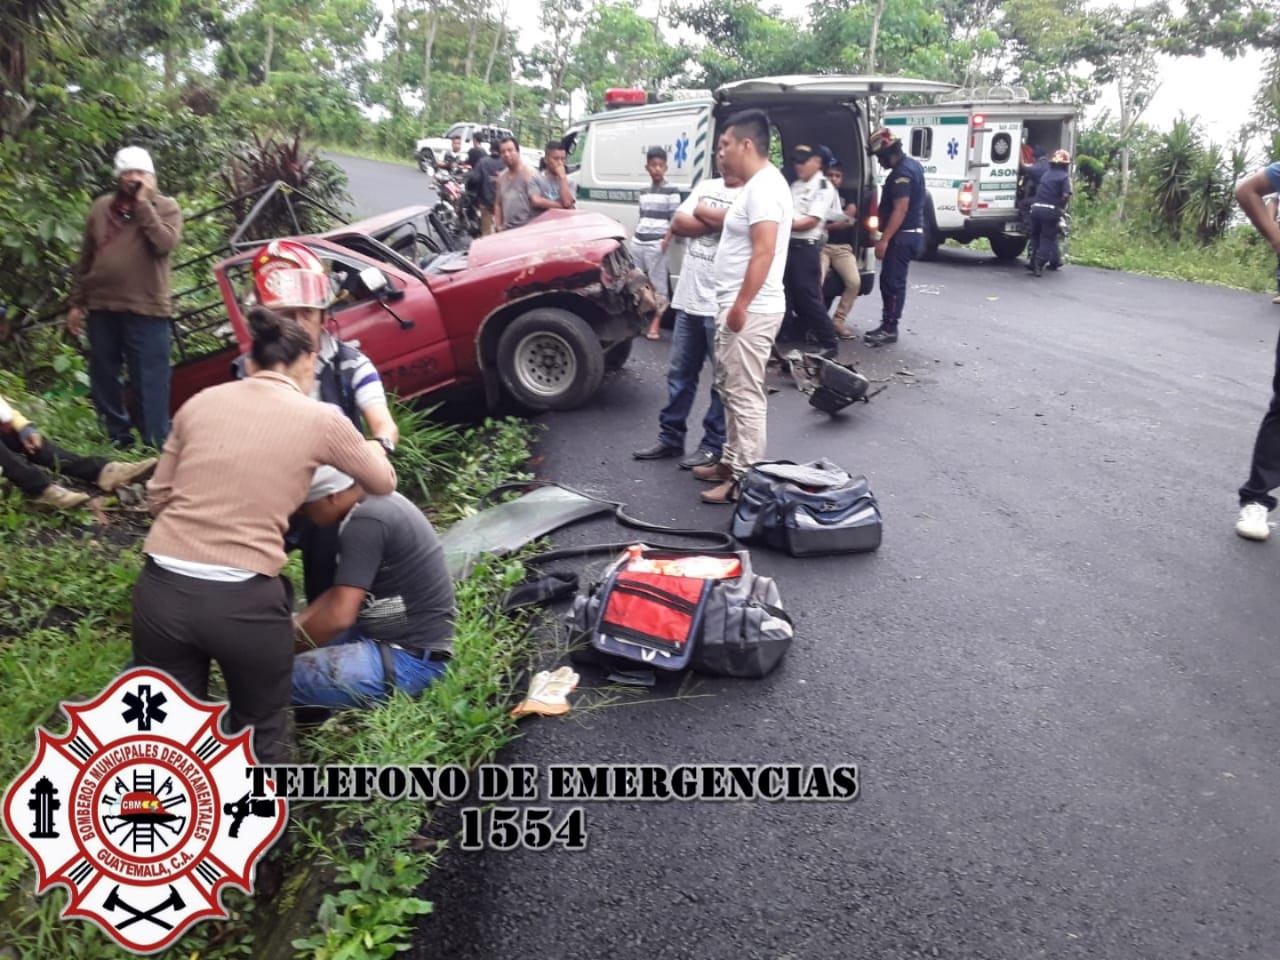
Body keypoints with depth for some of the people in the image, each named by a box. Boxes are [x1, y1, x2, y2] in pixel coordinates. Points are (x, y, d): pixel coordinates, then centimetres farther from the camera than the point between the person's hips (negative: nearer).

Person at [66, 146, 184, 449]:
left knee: (150, 381, -4)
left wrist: (143, 204, -14)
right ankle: (119, 438, 26)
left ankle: (155, 444, 2)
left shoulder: (166, 208, 2)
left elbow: (165, 243, -18)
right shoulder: (101, 207, 12)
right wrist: (76, 302, 13)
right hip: (101, 307, 5)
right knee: (103, 378, 11)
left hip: (147, 309, -5)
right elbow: (85, 258, 15)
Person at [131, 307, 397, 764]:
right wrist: (373, 447, 38)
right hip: (243, 600, -3)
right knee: (261, 734, 21)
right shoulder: (320, 418, 1)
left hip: (161, 588, 4)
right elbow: (383, 483, 17)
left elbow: (159, 496, 15)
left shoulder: (199, 402, 10)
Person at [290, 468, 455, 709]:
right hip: (406, 639, 10)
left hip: (409, 659, -10)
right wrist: (292, 626, 7)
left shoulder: (365, 523, -23)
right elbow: (341, 591, 16)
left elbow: (339, 615, -26)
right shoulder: (377, 501, 7)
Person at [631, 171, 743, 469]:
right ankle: (670, 437, 24)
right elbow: (678, 224, 5)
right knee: (679, 373, 13)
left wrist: (702, 211, -8)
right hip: (688, 298, 7)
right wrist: (717, 221, -7)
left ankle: (714, 445, 13)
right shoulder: (705, 187, 14)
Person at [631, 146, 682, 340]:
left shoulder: (671, 191, -4)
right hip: (638, 243, 7)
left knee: (658, 282, -4)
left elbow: (675, 219, -8)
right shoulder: (644, 191, 14)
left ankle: (656, 322, 1)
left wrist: (666, 240, -17)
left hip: (656, 244, -7)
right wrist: (634, 237, 16)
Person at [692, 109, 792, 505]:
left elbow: (764, 252, -24)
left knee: (745, 395, -6)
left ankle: (745, 479, 0)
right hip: (738, 307, 11)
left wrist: (740, 305, -25)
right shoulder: (755, 186, 16)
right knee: (732, 390, 17)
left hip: (750, 311, -11)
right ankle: (731, 462, 28)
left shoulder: (764, 187, -17)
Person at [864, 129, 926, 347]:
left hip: (902, 236, -10)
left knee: (893, 282, -6)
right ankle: (887, 325, 18)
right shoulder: (911, 165, 15)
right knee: (889, 281, 13)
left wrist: (884, 239, -25)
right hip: (911, 233, 10)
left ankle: (889, 329, -2)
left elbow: (900, 209, -24)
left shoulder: (901, 173, -19)